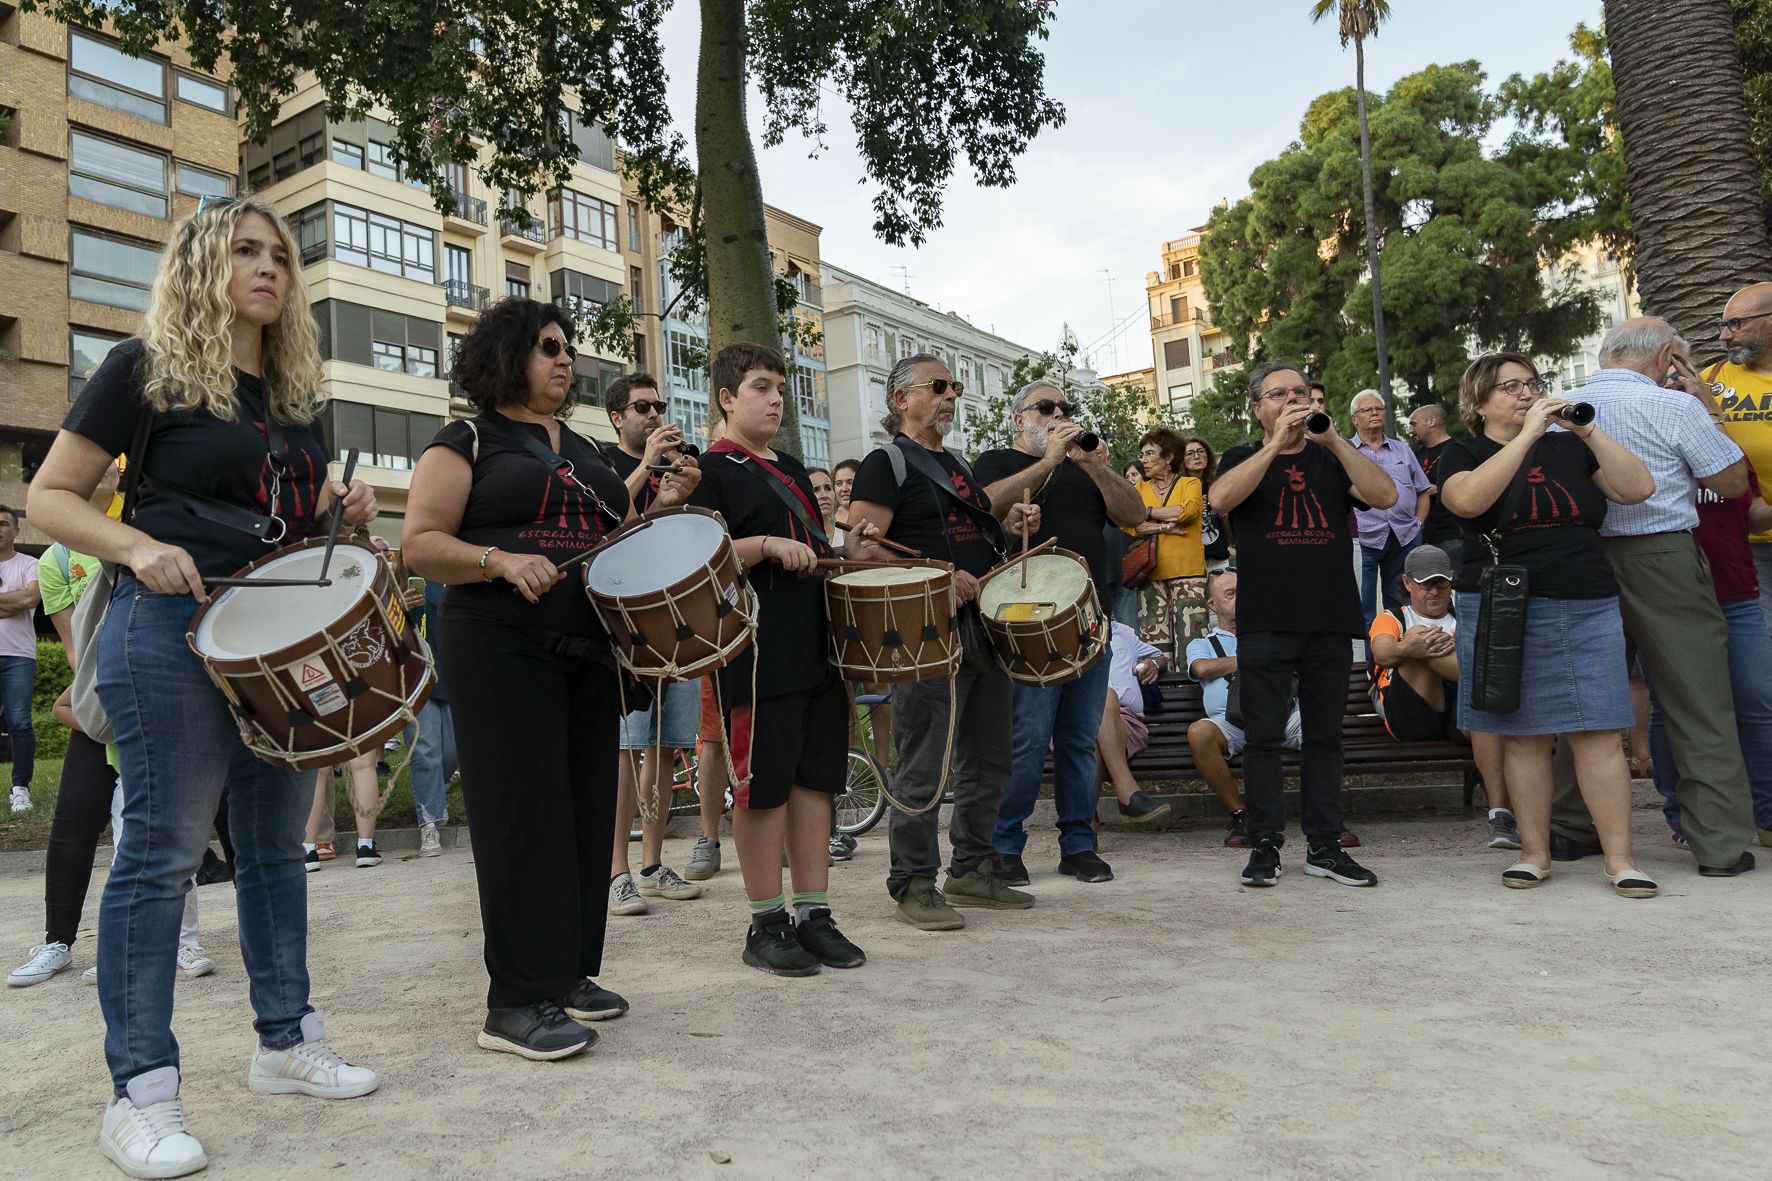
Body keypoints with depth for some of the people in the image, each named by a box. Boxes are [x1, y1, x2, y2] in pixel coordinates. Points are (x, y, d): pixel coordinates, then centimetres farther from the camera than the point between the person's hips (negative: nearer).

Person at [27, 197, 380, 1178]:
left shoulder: (295, 393, 15)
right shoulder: (146, 367, -3)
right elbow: (49, 497, -4)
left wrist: (343, 508, 2)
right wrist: (138, 547, -21)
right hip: (174, 628, -6)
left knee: (275, 845, 12)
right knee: (163, 850, -3)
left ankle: (285, 1041, 24)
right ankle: (141, 1093, 8)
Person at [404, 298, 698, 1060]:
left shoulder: (584, 451, 20)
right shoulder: (466, 443, 1)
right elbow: (421, 544, -8)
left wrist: (658, 507, 8)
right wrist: (503, 561, -24)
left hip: (589, 653, 7)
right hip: (501, 650, -7)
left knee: (586, 811, 9)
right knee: (522, 817, -7)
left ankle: (570, 973, 21)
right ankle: (516, 1003, 1)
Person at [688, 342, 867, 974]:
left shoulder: (791, 470, 21)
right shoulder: (710, 471, -2)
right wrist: (766, 546, -20)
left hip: (817, 643, 7)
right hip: (758, 653, -7)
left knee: (815, 779, 9)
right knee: (764, 786, -1)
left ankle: (814, 915, 18)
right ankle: (765, 925, 11)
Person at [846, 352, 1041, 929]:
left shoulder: (958, 465, 21)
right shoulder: (886, 463, -4)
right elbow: (864, 548, -15)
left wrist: (1009, 522, 10)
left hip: (982, 627, 9)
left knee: (988, 761, 14)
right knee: (922, 768, -4)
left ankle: (973, 870, 26)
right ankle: (913, 885, 8)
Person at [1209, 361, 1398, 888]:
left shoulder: (1332, 460, 14)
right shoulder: (1243, 459, 10)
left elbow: (1385, 496, -3)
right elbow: (1221, 499, -13)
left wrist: (1333, 438, -11)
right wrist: (1277, 443, -16)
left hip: (1332, 622, 2)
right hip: (1265, 623, -2)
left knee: (1325, 736, 7)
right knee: (1264, 737, -1)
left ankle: (1324, 846, 14)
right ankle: (1265, 845, 7)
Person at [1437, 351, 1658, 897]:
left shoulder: (1569, 448, 14)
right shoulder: (1463, 455, 5)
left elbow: (1637, 488, 4)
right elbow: (1468, 499, -18)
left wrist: (1589, 431, -5)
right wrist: (1527, 434, -15)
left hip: (1588, 607, 3)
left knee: (1600, 733, -2)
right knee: (1523, 735, 1)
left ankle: (1620, 857, 3)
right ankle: (1534, 852, 10)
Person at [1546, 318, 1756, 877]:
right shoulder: (1674, 407, -8)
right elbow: (1733, 481, 1)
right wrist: (1706, 406, 9)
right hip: (1663, 559, -4)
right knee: (1698, 704, 5)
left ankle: (1572, 829, 19)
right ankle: (1720, 844, 9)